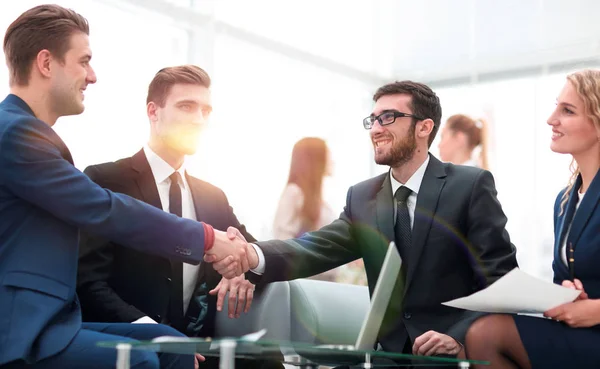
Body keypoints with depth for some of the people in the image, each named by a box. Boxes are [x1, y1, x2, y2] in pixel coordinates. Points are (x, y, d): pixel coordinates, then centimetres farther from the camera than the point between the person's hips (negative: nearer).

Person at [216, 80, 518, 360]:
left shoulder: (471, 186, -4)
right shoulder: (362, 198, 9)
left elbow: (502, 280, -8)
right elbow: (318, 248, -6)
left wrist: (460, 338, -23)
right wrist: (254, 256, -25)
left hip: (463, 352, -4)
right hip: (389, 352, 4)